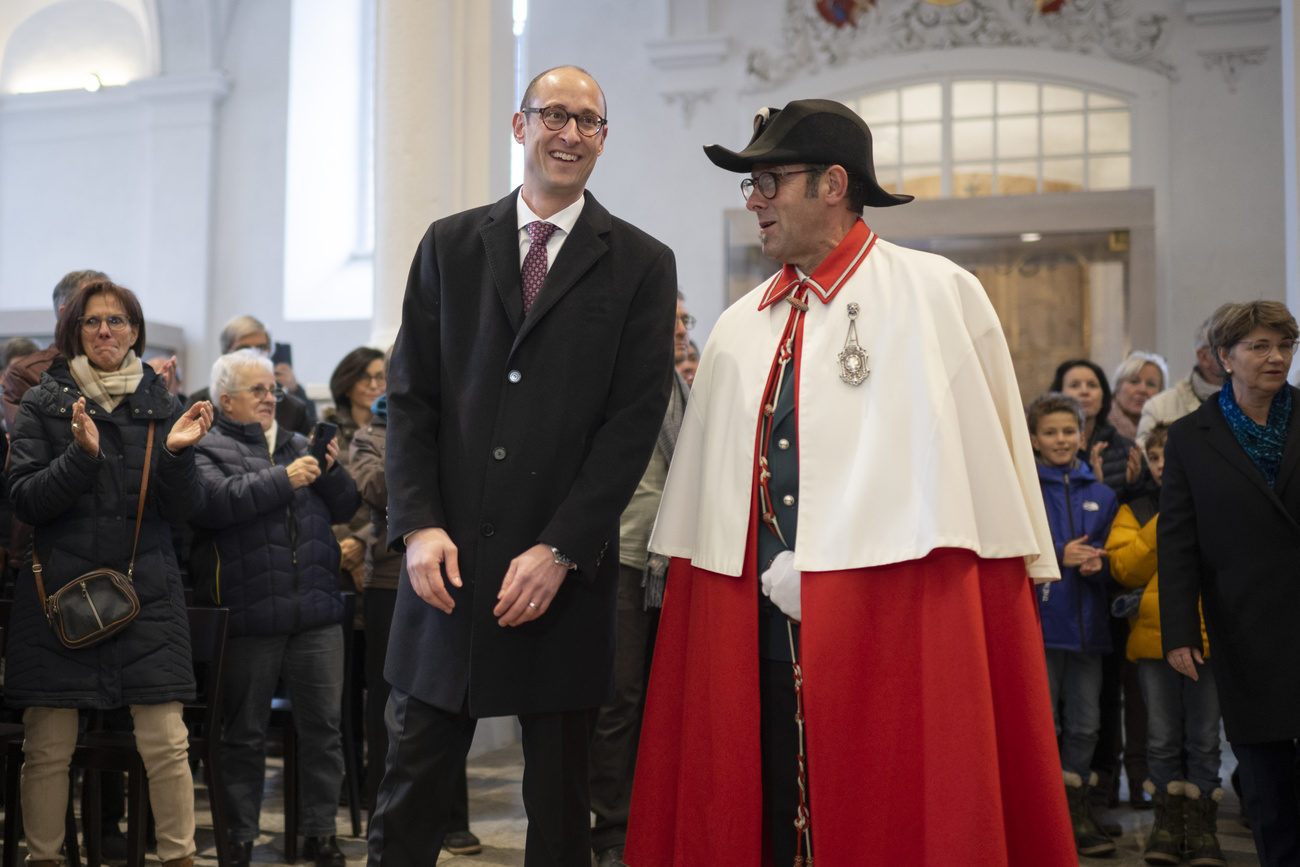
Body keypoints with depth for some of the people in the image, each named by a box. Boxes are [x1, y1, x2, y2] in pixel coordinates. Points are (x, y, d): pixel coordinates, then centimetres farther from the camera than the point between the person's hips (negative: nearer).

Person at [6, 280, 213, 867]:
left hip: (146, 588, 1)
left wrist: (176, 452, -13)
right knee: (48, 747, 2)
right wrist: (82, 453, -17)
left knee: (166, 742, -4)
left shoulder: (161, 405, 10)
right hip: (60, 588, -1)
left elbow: (184, 508, 6)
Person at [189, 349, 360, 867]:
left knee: (323, 726, 5)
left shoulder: (298, 445, 18)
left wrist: (330, 470, -5)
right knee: (244, 732, 7)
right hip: (248, 618, -4)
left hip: (316, 612, 4)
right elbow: (215, 502, -18)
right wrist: (284, 480, -17)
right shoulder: (206, 450, 2)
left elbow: (345, 507, 14)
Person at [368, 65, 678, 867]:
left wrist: (560, 550, -12)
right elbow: (411, 396, 6)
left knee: (560, 802, 10)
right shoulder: (449, 245, 10)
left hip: (567, 572, -1)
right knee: (413, 786, 5)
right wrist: (420, 525, -7)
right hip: (448, 561, 2)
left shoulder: (642, 265, 3)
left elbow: (634, 420, -4)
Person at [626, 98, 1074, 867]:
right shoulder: (739, 330, 12)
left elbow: (990, 475, -3)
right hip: (757, 644, 5)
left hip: (895, 639, -5)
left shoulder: (939, 298, -3)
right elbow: (704, 508, 13)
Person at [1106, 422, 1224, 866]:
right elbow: (1124, 569, -5)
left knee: (1204, 737, 4)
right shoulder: (1137, 510, 10)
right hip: (1155, 637, 1)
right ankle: (1168, 823, 17)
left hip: (1208, 635, -1)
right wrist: (1165, 523, -9)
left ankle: (1202, 826, 14)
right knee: (1163, 737, 6)